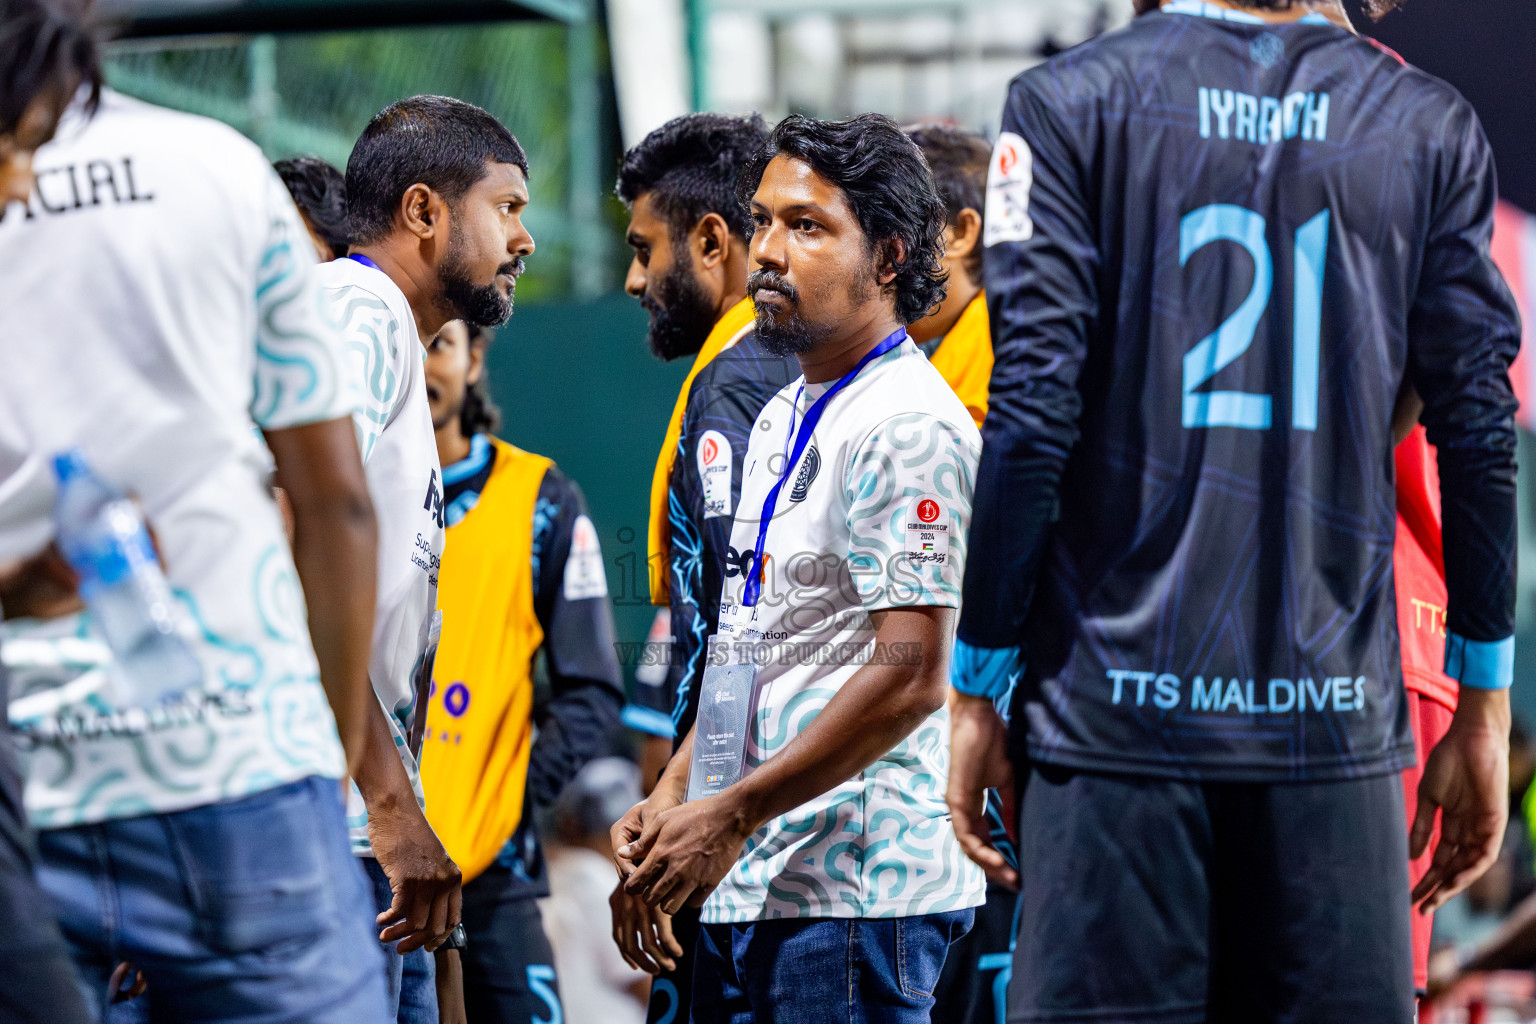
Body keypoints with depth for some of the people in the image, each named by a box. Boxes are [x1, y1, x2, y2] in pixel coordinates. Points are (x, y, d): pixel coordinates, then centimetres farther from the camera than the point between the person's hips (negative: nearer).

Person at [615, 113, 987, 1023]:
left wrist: (732, 816, -15)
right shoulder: (781, 421, 19)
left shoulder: (908, 426, -12)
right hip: (745, 888, 9)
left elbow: (909, 679, -18)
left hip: (853, 888, -9)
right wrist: (674, 794, 10)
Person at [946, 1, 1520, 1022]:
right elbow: (1481, 440, 5)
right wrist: (1483, 713, 12)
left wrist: (981, 695, 0)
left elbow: (1031, 422, -6)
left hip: (1118, 701, -2)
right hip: (1334, 713, 2)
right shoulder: (1431, 127, 6)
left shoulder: (1074, 104, -1)